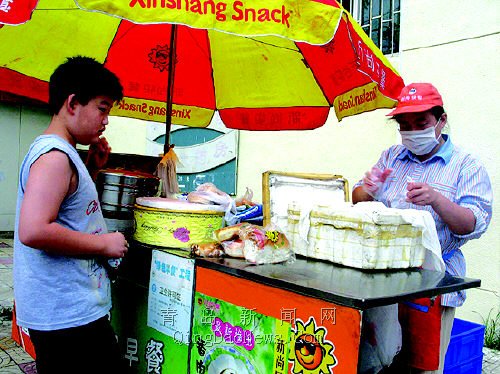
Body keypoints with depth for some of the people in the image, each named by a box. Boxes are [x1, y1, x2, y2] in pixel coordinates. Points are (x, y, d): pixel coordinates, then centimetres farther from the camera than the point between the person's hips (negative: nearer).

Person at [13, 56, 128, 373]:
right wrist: (105, 243, -19)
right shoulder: (55, 156, -18)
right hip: (68, 313, -10)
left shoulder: (56, 151, 13)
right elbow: (33, 231, -29)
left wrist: (93, 166, 12)